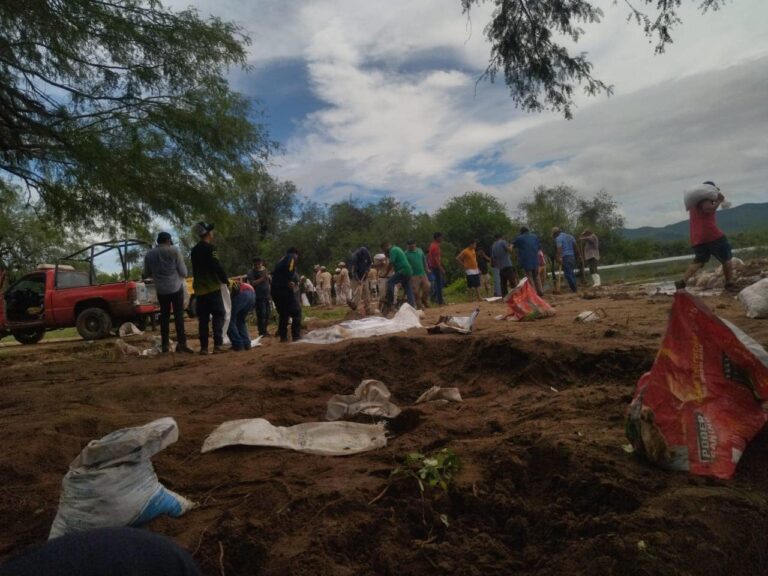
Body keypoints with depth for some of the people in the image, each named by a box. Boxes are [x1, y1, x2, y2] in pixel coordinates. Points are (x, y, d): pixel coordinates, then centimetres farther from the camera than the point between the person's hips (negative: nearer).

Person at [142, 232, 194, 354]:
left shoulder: (149, 254, 6)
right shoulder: (174, 251, -6)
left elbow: (146, 274, 14)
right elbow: (183, 271, -6)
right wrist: (182, 275, 17)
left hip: (161, 290, 3)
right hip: (176, 287, -3)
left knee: (164, 316, 10)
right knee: (179, 315, -2)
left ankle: (165, 344, 10)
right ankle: (181, 343, -7)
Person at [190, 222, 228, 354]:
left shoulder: (194, 250, 16)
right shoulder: (209, 248, -10)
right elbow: (217, 267, -15)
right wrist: (226, 280, -4)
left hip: (199, 289, 7)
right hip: (212, 288, -7)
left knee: (203, 319, 8)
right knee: (219, 316, -3)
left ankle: (203, 347, 7)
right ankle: (217, 345, -10)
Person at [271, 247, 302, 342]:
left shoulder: (281, 260, 29)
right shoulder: (293, 257, 7)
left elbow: (274, 273, 22)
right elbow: (289, 268, -15)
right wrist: (290, 281, -17)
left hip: (275, 290, 7)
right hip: (285, 289, -7)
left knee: (283, 314, 17)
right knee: (296, 312, 1)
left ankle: (283, 336, 14)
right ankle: (296, 336, -5)